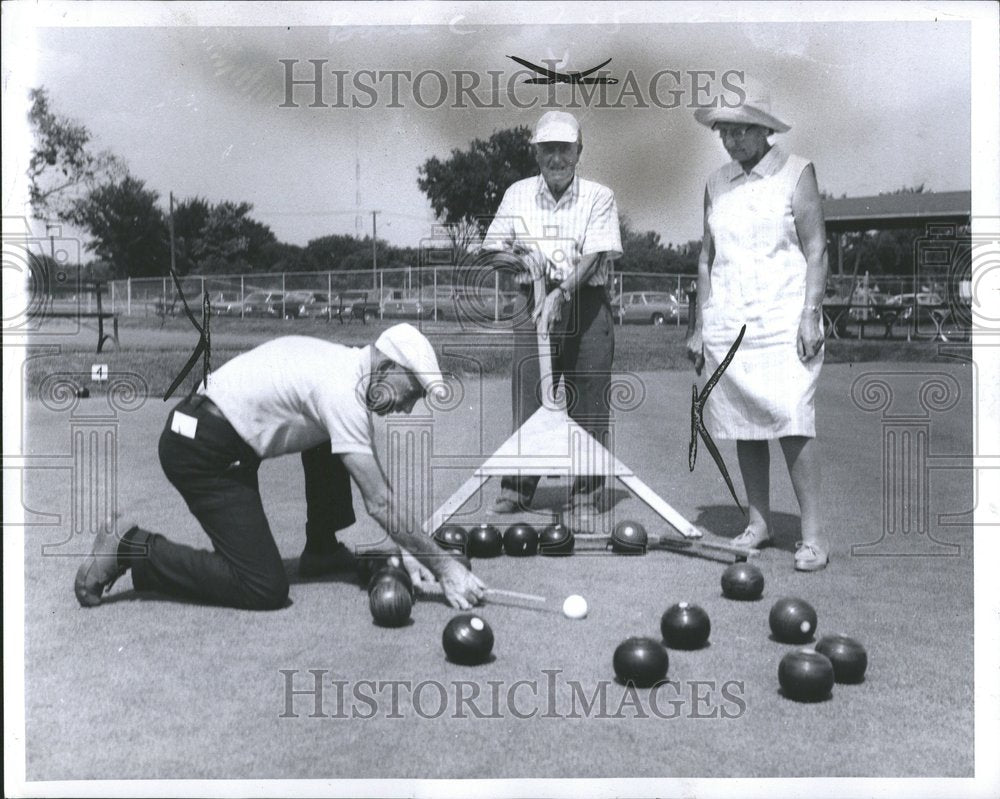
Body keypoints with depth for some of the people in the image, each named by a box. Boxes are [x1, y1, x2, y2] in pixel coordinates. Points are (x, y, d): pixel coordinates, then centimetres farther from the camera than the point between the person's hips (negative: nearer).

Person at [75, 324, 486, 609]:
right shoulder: (342, 391, -20)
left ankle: (321, 550, 23)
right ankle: (132, 549, -6)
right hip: (200, 450, -10)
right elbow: (379, 502, -21)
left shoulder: (346, 365, 8)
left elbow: (375, 480, 15)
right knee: (264, 588, -13)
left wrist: (406, 551, 10)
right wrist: (444, 565, -16)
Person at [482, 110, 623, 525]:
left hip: (585, 303, -2)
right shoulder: (517, 194, 7)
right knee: (527, 397, 0)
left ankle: (586, 497, 9)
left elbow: (596, 255, -12)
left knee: (588, 404, 0)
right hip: (535, 303, 2)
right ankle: (517, 487, 11)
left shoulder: (599, 197, -2)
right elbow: (492, 247, 11)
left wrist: (562, 293, -25)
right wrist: (519, 258, -10)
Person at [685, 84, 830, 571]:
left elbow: (816, 249, -1)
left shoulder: (796, 173, 2)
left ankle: (813, 535, -7)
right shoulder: (716, 184, 14)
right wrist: (699, 326, 15)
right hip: (727, 324, 5)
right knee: (743, 425, 5)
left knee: (791, 420, -12)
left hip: (783, 321, -4)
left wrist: (811, 315, -10)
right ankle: (758, 523, 15)